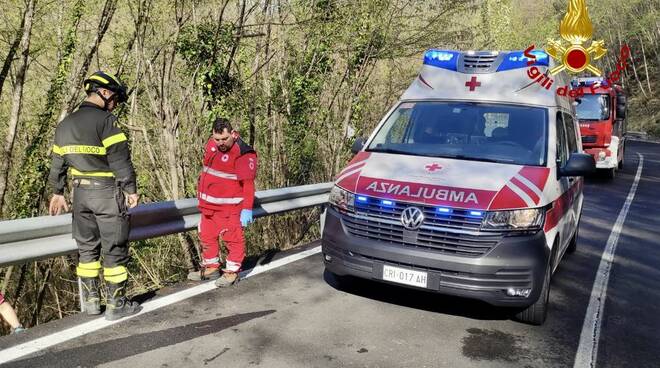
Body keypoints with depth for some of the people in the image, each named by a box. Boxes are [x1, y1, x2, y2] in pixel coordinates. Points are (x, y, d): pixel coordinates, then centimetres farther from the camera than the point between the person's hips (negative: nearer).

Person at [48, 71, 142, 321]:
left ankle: (90, 301, 25)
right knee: (114, 250, 2)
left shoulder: (65, 124, 11)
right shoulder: (105, 120, -13)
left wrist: (58, 192, 24)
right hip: (107, 192, -7)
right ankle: (116, 305, 9)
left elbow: (58, 162, 16)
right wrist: (131, 189, -10)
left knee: (86, 247, 17)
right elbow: (120, 158, -17)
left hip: (81, 193, 7)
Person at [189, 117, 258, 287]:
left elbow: (248, 183, -20)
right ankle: (210, 267, 32)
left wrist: (247, 209, -22)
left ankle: (232, 271, 15)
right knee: (206, 236, 17)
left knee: (233, 238, 0)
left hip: (229, 206, -8)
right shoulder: (211, 144, 5)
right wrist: (202, 194, 26)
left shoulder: (243, 153, -20)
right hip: (208, 204, 8)